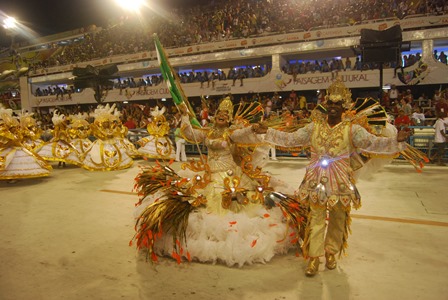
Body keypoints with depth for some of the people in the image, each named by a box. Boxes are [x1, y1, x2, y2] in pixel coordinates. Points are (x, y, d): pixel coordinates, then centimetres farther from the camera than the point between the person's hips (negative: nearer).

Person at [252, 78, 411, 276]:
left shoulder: (352, 129, -5)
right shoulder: (314, 126, 2)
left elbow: (373, 143, -17)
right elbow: (290, 139, 3)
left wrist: (396, 140, -35)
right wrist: (267, 132, -3)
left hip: (340, 182, 0)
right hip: (317, 180, 1)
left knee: (338, 218, 13)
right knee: (316, 217, 6)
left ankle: (331, 252, 35)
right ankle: (314, 257, 18)